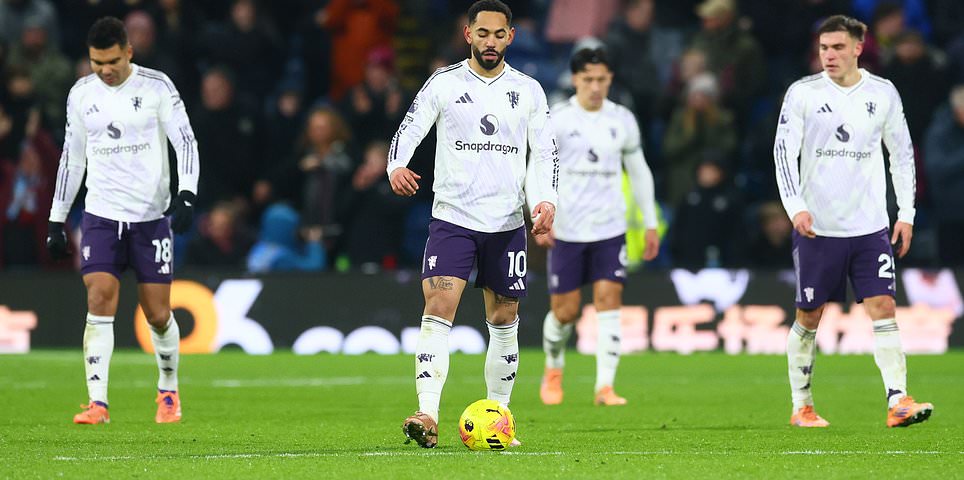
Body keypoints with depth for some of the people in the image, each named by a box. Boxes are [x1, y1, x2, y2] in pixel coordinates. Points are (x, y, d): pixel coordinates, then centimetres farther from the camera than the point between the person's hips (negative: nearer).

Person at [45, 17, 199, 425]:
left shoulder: (157, 87, -4)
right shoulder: (81, 94, 5)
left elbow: (185, 141, -7)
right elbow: (71, 157, 13)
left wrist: (186, 195, -23)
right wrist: (56, 220, 12)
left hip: (151, 217, -2)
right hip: (101, 216, 2)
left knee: (158, 315, 2)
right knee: (100, 303, -15)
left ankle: (168, 392, 27)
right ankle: (97, 403, -18)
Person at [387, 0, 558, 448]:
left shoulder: (528, 91, 7)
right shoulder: (444, 83, 1)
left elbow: (546, 151, 9)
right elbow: (409, 129, -4)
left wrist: (546, 200, -7)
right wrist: (397, 166, -25)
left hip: (507, 223, 3)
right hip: (452, 219, -3)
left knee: (504, 322, 8)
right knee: (437, 312, -16)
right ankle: (427, 416, -25)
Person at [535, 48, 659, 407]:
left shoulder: (622, 120, 6)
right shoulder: (557, 120, -5)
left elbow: (639, 171, 16)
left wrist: (651, 224, 15)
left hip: (610, 229, 2)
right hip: (566, 231, -2)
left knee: (609, 299, -11)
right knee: (565, 311, 2)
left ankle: (605, 387, -12)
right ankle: (553, 370, 31)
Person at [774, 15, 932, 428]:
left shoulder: (883, 93, 5)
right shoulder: (803, 93, -3)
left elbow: (902, 152, 13)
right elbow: (784, 150, -6)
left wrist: (906, 214, 8)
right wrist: (796, 206, -19)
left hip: (870, 226, 2)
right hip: (816, 226, -2)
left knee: (883, 308, -9)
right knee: (809, 316, 5)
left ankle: (898, 402, -15)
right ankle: (801, 407, 17)